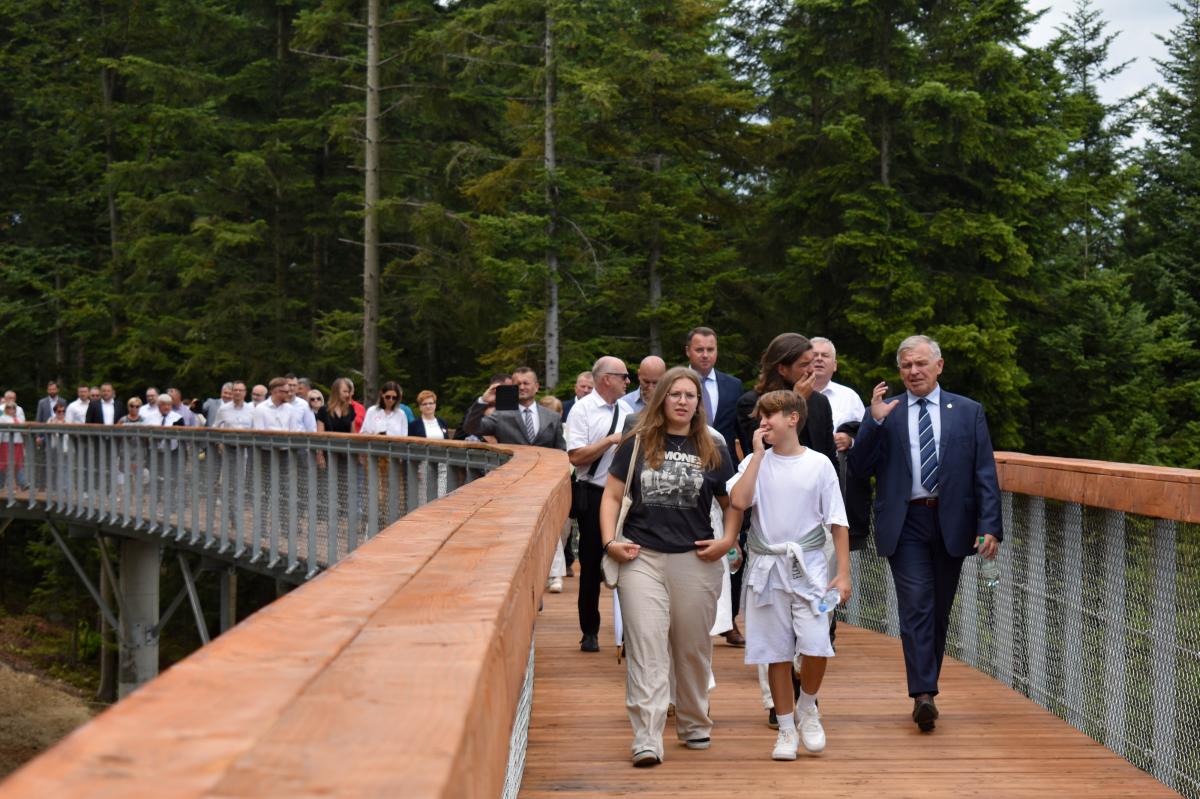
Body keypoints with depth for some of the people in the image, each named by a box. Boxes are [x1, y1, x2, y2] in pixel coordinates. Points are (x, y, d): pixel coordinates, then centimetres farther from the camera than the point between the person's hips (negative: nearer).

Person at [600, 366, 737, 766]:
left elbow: (733, 503, 14)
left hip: (696, 561, 1)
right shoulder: (637, 445, 7)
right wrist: (609, 541, -6)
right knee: (646, 648, -8)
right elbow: (612, 495, 7)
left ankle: (694, 724, 29)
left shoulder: (712, 452, 9)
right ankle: (647, 739, -12)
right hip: (641, 558, -1)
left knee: (693, 648, 10)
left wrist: (727, 541, -2)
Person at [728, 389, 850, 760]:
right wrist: (759, 453, -9)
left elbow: (837, 522, 3)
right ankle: (786, 729, 19)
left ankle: (807, 706, 16)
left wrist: (843, 573, -3)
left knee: (816, 646, -13)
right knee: (777, 652, 6)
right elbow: (739, 501, -15)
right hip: (767, 568, 2)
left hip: (809, 565, -1)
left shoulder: (819, 464, 1)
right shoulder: (755, 462, 4)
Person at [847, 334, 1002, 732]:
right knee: (916, 606, -12)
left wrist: (990, 526, -7)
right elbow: (859, 468, 0)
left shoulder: (968, 412, 8)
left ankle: (926, 688, 19)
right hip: (906, 522, -2)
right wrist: (875, 421, -13)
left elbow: (985, 474, 4)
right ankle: (923, 695, -16)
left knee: (939, 610, 8)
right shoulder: (884, 413, 7)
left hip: (952, 523, 2)